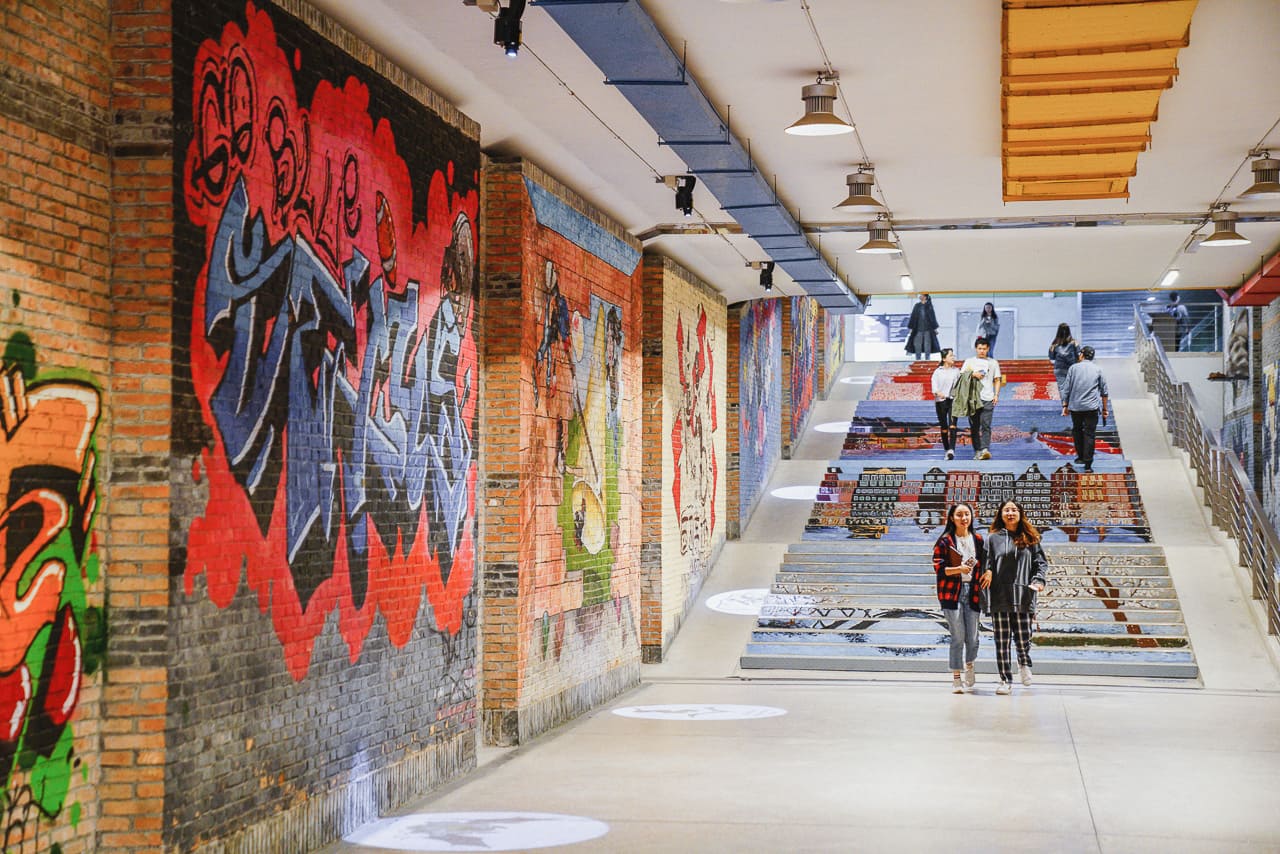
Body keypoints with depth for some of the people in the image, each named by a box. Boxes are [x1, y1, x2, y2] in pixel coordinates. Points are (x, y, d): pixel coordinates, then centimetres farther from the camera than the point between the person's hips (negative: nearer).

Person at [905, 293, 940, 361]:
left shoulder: (929, 306, 2)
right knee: (917, 344, -1)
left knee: (927, 345, 0)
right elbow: (913, 317, 7)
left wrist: (935, 328, 2)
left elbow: (933, 317, 3)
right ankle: (918, 359, 3)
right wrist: (910, 327, 3)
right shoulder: (917, 306, 7)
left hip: (927, 329, -2)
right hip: (918, 328, 2)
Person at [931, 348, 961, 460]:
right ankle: (946, 450, 17)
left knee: (952, 425, -16)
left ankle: (952, 450, -24)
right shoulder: (938, 372, 3)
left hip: (953, 400, 0)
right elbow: (934, 384, -11)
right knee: (943, 428, 6)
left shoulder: (956, 371, 10)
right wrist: (937, 393, -29)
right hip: (940, 401, 0)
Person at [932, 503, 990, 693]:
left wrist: (989, 572, -3)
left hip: (972, 591, 3)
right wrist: (958, 569, -17)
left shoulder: (978, 540, 10)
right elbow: (938, 568, -3)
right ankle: (956, 678, 3)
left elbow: (987, 561, 19)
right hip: (952, 592, -3)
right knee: (958, 636, -7)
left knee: (972, 636, 4)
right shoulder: (945, 541, 0)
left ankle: (969, 666, 33)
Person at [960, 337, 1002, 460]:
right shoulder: (969, 361, 13)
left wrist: (996, 395, 2)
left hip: (988, 399, -1)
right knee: (974, 426, 1)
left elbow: (997, 380, 15)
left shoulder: (993, 363, 14)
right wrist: (973, 374, -11)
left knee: (986, 425, -12)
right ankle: (977, 451, 6)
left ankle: (985, 449, -20)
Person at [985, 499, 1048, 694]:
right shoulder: (993, 539, 8)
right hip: (1000, 597, 0)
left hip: (1023, 597, 0)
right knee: (1002, 641, 0)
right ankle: (1006, 681, 8)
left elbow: (1042, 562, 10)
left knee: (1023, 638, -2)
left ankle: (1024, 664, 32)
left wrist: (1039, 580, -8)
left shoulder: (1030, 539, 11)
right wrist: (985, 595, -7)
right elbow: (987, 566, 4)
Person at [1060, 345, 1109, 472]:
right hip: (1092, 407, 0)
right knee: (1090, 434, 0)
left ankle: (1081, 456, 26)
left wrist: (1065, 405, 9)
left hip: (1075, 406, 0)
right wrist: (1104, 409, 14)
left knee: (1077, 430, 21)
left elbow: (1067, 389, 1)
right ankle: (1088, 464, -3)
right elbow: (1104, 391, 7)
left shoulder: (1074, 368, 3)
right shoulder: (1098, 370, 6)